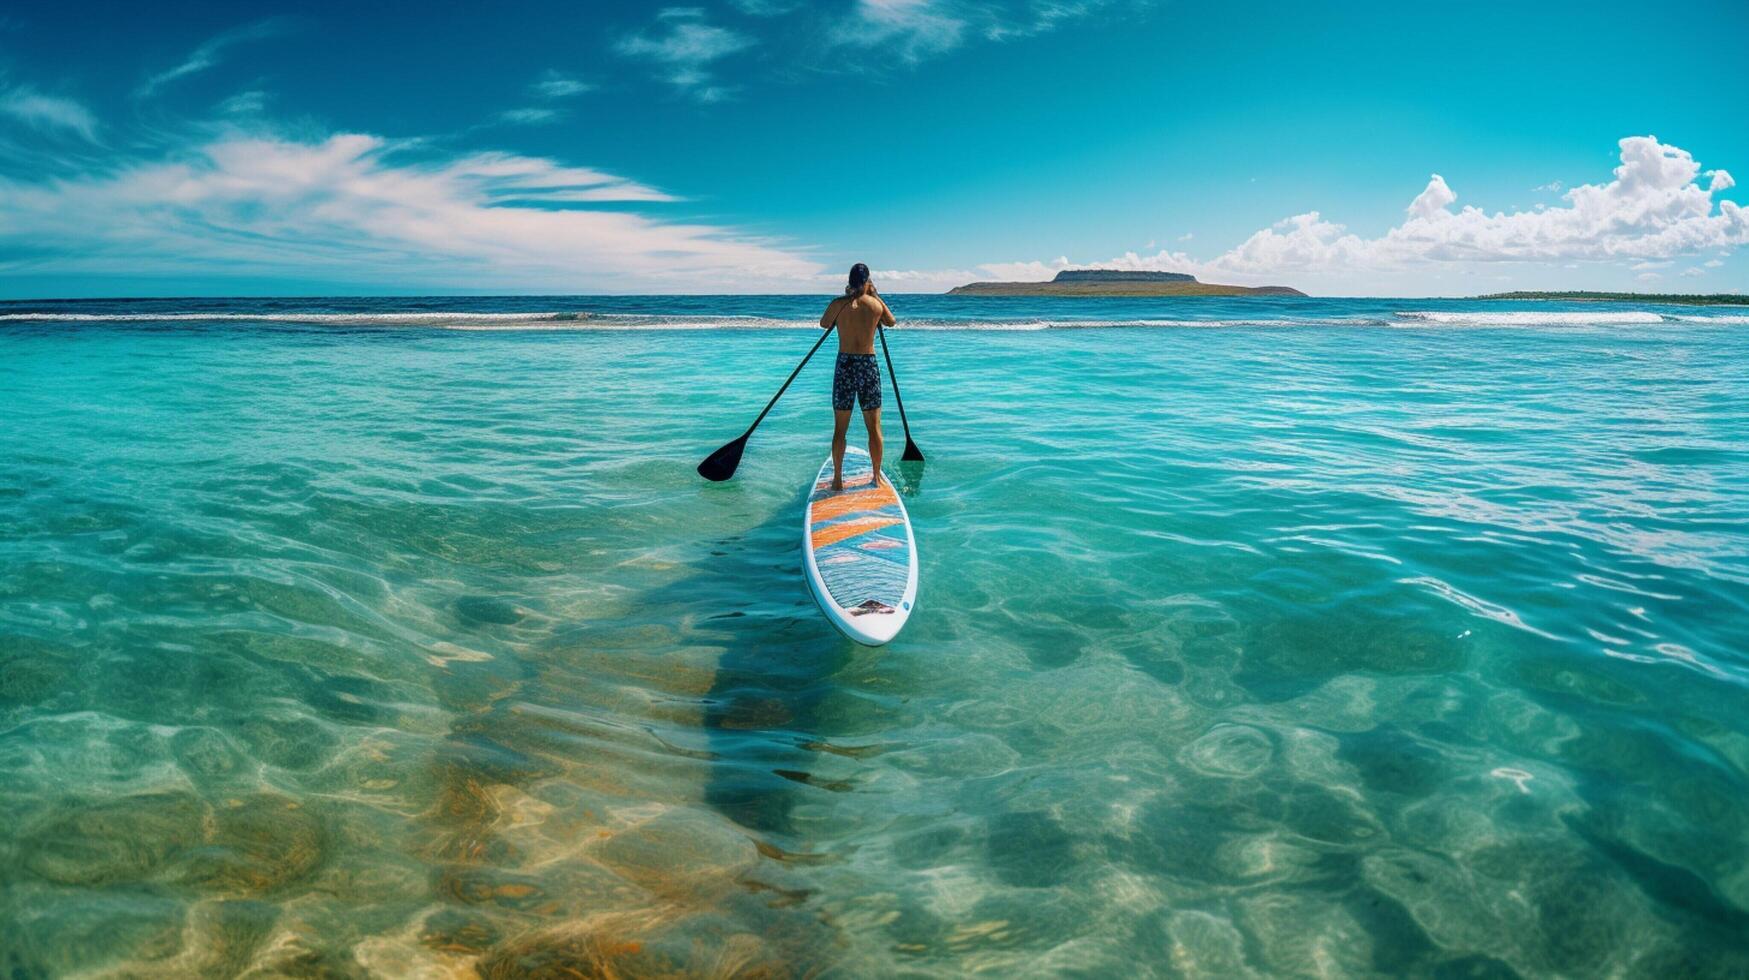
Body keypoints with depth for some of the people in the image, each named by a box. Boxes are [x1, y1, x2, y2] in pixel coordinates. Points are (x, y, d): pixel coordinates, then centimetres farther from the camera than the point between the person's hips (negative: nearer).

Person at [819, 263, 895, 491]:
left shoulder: (838, 303, -6)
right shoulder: (876, 304, -2)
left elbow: (824, 324, 15)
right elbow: (891, 322, 19)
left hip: (845, 365, 0)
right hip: (869, 365, 1)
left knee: (840, 428, 6)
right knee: (874, 427, 10)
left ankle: (837, 479, 8)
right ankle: (876, 477, 16)